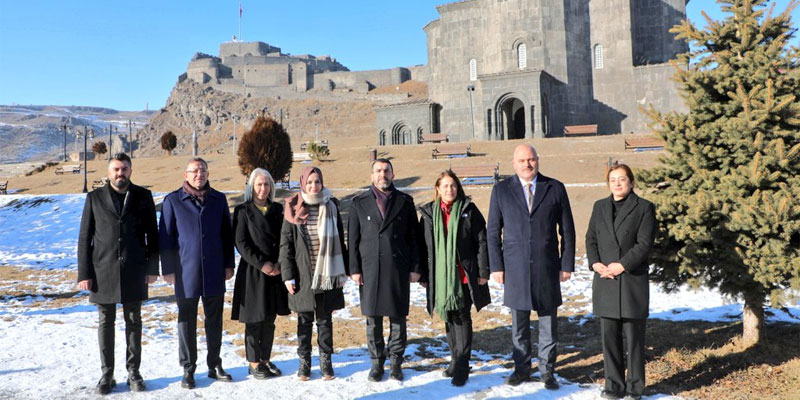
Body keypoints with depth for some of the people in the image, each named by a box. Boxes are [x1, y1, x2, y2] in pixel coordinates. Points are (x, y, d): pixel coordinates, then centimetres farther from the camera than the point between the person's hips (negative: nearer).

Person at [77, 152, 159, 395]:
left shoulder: (143, 196, 4)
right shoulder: (95, 198, 3)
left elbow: (152, 234, 6)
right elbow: (85, 238, 3)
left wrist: (152, 267, 0)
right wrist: (84, 273, -3)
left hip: (134, 272, 0)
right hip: (103, 272, 0)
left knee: (134, 322, 7)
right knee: (105, 323, 7)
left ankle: (133, 371, 17)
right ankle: (107, 374, 17)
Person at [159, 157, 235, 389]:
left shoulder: (218, 200, 7)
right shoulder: (173, 201, 0)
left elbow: (227, 235, 10)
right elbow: (166, 237, 1)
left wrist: (229, 264, 7)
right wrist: (168, 269, -2)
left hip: (214, 271, 2)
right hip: (186, 272, -2)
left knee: (215, 320, 9)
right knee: (186, 322, 6)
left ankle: (215, 365, 22)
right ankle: (188, 369, 17)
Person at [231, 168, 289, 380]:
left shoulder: (278, 209, 10)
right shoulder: (243, 210, -3)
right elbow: (241, 243, -8)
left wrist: (279, 264, -6)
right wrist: (261, 264, -15)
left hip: (275, 271, 4)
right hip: (253, 272, -4)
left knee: (270, 319, 11)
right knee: (254, 320, 2)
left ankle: (266, 360, 23)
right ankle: (254, 363, 15)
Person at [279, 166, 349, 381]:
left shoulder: (331, 206, 3)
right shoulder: (293, 210, -2)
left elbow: (339, 240, 6)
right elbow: (285, 244, -1)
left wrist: (342, 271, 4)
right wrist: (288, 275, -5)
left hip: (327, 275, 1)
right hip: (303, 275, -1)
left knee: (325, 319, 10)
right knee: (304, 320, 8)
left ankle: (326, 360, 21)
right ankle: (304, 361, 21)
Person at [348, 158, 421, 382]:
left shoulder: (404, 202, 6)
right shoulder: (359, 203, 6)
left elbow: (413, 237, 5)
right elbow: (353, 239, 5)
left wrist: (415, 267, 0)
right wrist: (354, 269, -1)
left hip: (398, 269, 0)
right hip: (369, 269, 0)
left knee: (398, 317, 6)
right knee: (373, 319, 6)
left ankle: (396, 362, 19)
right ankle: (376, 362, 19)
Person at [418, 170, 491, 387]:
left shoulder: (468, 210, -2)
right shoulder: (428, 213, 5)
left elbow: (482, 241, -3)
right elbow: (423, 246, 8)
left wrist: (483, 272, -7)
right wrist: (423, 275, 7)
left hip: (464, 276, -3)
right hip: (440, 277, 3)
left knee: (462, 317, -2)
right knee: (449, 318, 12)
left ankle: (462, 367, 4)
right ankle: (455, 360, 25)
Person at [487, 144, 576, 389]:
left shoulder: (555, 189, 2)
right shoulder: (501, 190, 2)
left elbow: (567, 230, 5)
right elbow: (493, 231, 4)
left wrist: (567, 264, 1)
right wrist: (496, 266, -1)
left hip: (547, 267, 0)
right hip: (515, 268, 0)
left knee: (549, 322, 8)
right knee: (519, 324, 10)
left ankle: (547, 371, 23)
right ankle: (521, 368, 26)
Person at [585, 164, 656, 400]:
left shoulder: (644, 208, 0)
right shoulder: (600, 206, 14)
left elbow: (645, 243, -8)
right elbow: (591, 238, 11)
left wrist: (622, 265, -16)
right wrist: (595, 263, -6)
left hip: (632, 280, -4)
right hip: (605, 281, 4)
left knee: (633, 336, 3)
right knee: (609, 336, 7)